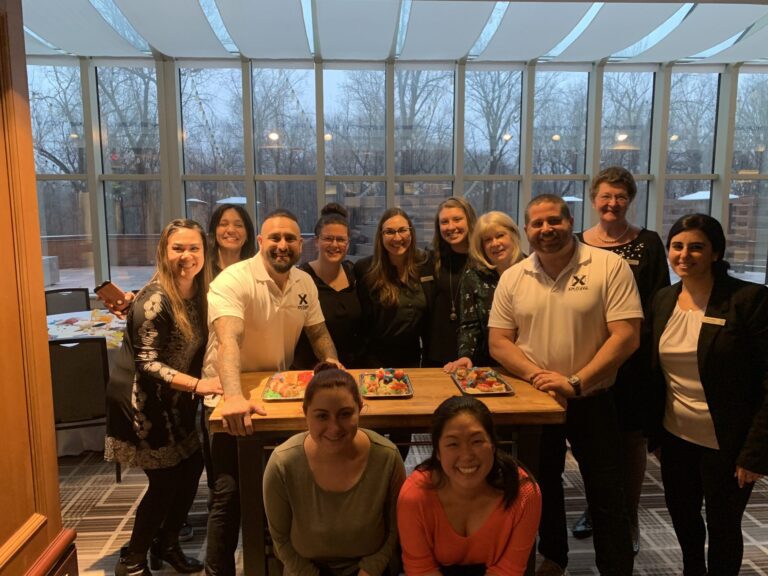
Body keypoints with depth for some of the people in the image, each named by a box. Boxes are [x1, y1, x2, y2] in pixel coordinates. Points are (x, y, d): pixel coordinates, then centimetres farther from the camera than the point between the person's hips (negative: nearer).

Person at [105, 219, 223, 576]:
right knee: (165, 481, 0)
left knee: (192, 468, 10)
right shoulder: (155, 300, -23)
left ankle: (166, 545, 32)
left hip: (174, 401, 8)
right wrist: (198, 384, -33)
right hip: (142, 403, -7)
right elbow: (147, 363, -25)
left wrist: (207, 380, -3)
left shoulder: (197, 292, 1)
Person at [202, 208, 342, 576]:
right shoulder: (234, 280, -22)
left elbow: (318, 332, 10)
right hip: (231, 399, -6)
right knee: (230, 491, -3)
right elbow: (227, 341, -37)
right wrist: (234, 397, -51)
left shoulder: (305, 282, 0)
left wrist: (332, 363, -11)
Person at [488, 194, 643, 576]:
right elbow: (498, 342, -1)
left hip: (592, 401, -3)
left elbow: (626, 336, -15)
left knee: (605, 495, 6)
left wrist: (575, 383, -21)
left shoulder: (609, 266, -10)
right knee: (543, 486, 20)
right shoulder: (512, 277, 0)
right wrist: (537, 376, -17)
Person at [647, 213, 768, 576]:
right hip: (676, 436, 5)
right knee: (681, 514, 23)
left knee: (722, 526, 14)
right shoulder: (662, 300, 1)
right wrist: (652, 432, 7)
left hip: (726, 443, -5)